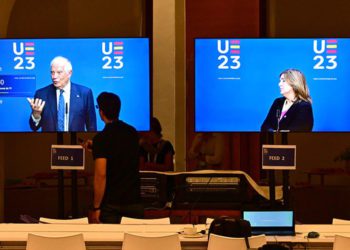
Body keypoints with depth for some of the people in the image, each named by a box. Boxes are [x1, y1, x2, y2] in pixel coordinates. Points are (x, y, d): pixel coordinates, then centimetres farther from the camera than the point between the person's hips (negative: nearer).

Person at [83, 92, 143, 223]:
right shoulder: (132, 133, 7)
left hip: (111, 204, -5)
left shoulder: (101, 138, -11)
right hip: (134, 202, 5)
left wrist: (96, 208, -11)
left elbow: (101, 175, -16)